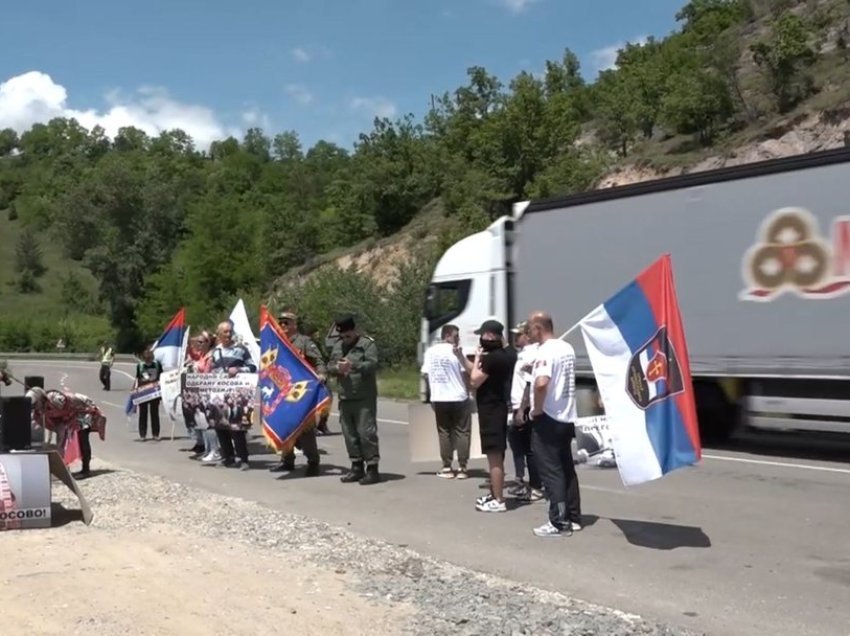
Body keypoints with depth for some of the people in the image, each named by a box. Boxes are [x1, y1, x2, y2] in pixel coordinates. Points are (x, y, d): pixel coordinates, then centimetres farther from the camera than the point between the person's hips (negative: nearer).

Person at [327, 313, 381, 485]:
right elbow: (329, 366, 15)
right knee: (349, 433, 9)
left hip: (364, 398, -6)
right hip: (345, 398, 6)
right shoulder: (337, 345, 15)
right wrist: (337, 368, -9)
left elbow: (372, 364, -16)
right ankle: (357, 467, 19)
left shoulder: (367, 344, -4)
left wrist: (353, 365, -30)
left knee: (366, 432, -9)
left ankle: (372, 468, -3)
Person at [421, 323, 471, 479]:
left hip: (438, 398, 4)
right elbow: (465, 373, -10)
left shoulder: (430, 351, 5)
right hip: (458, 397, -4)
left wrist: (432, 392, 14)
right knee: (462, 432, 5)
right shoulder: (455, 351, -9)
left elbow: (425, 374, 5)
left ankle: (447, 467, 10)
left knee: (444, 432, 10)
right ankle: (461, 467, 4)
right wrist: (468, 390, 4)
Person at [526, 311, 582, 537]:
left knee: (551, 472, -3)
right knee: (567, 468, 15)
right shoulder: (567, 348, 10)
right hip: (567, 418, 9)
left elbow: (541, 383, -33)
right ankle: (573, 518, 21)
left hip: (547, 420, -9)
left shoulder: (545, 351, -18)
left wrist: (537, 409, -19)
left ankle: (559, 523, -1)